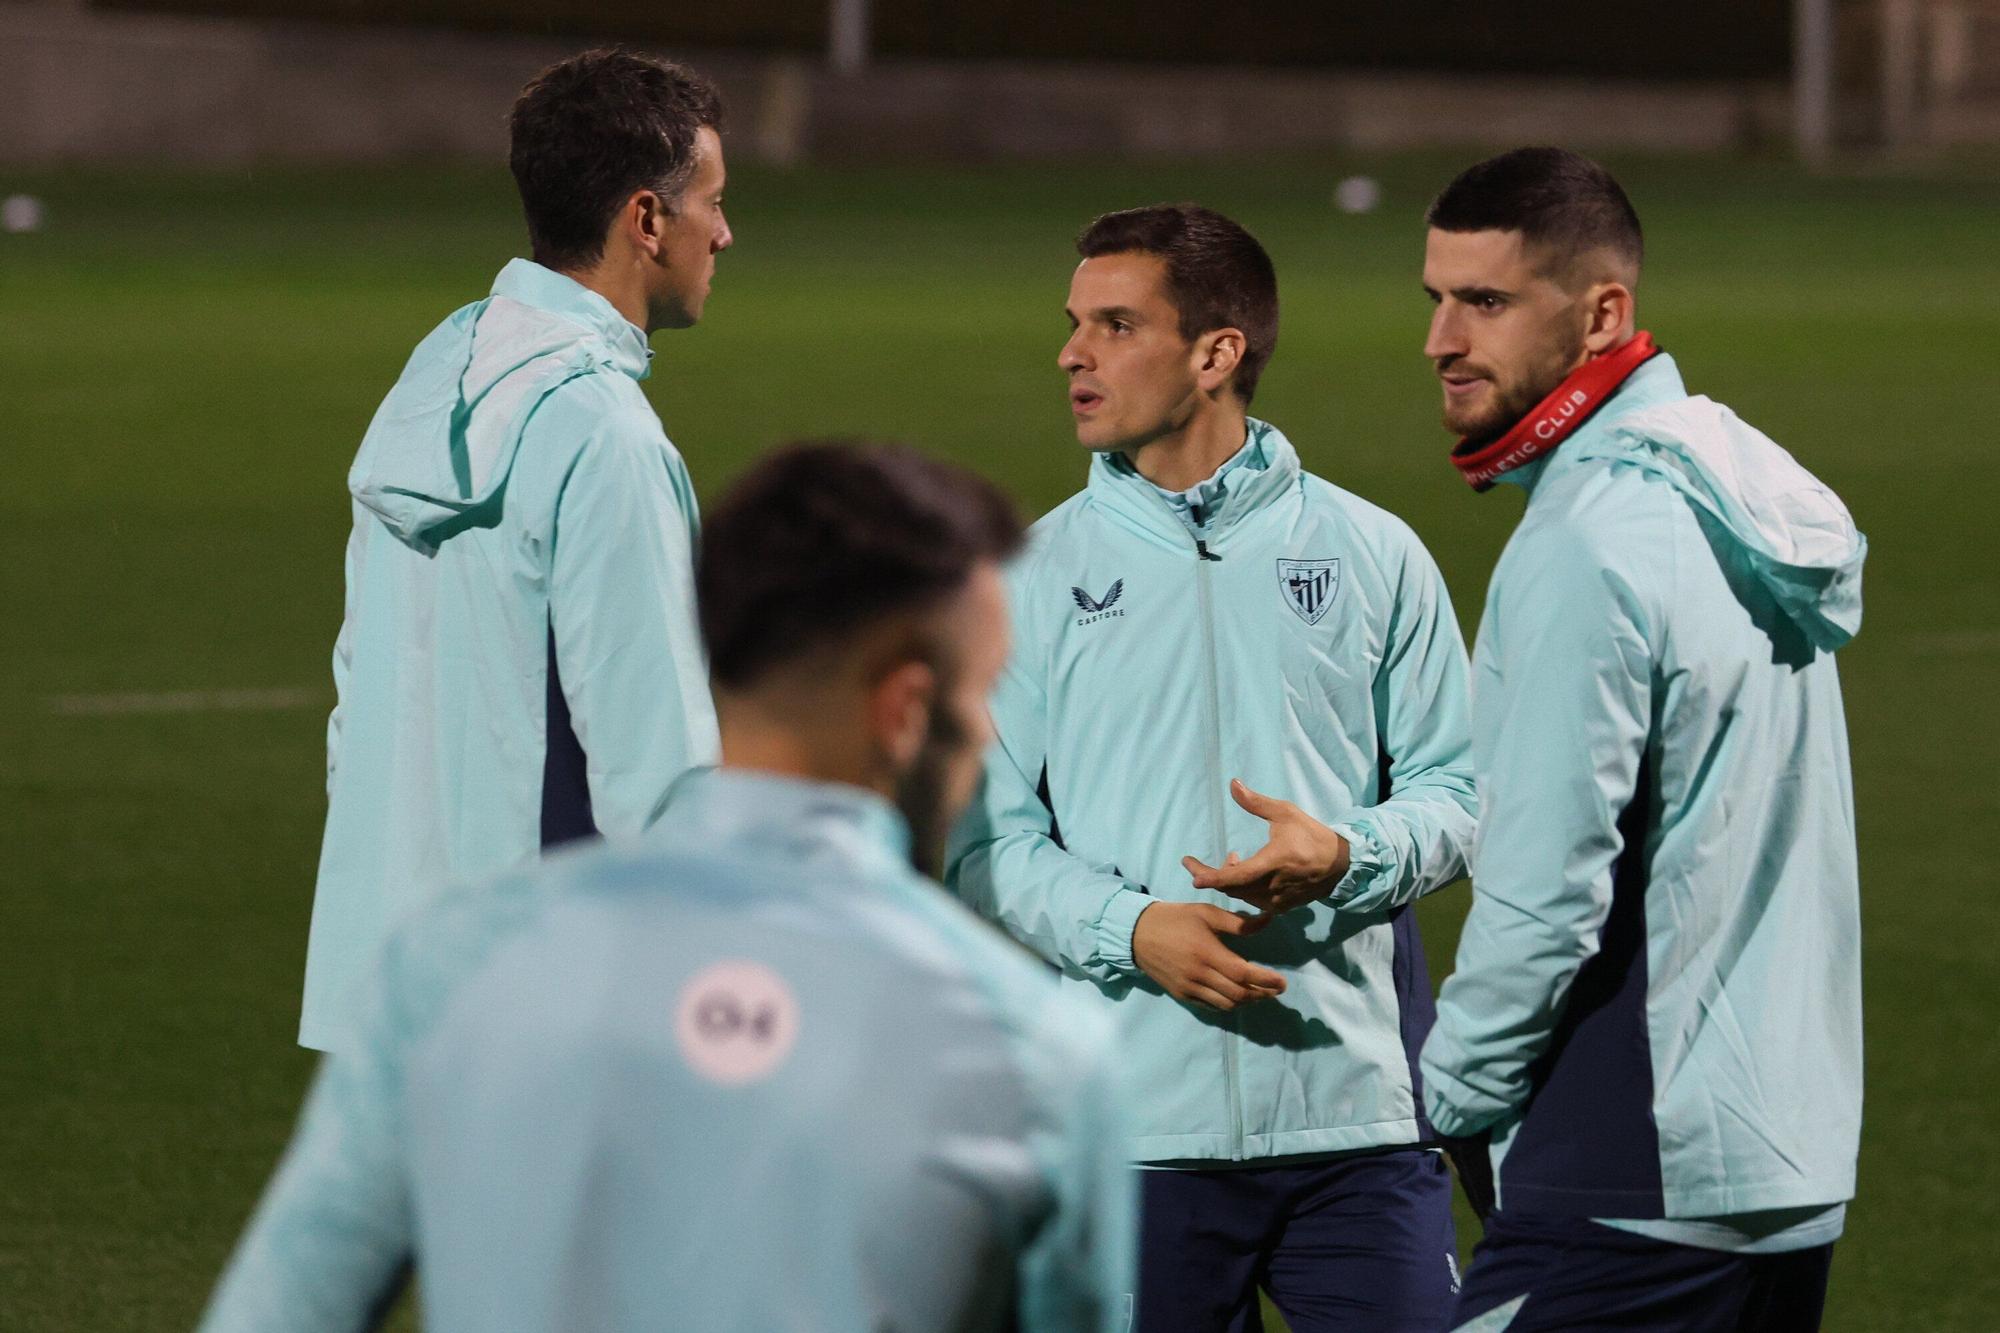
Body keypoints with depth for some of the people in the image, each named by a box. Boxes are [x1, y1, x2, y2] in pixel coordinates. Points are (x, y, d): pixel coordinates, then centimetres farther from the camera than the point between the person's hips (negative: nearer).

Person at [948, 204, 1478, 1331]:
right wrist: (1133, 929, -14)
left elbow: (1458, 791, 8)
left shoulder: (1371, 555, 7)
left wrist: (1344, 857, -12)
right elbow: (988, 838, 3)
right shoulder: (1042, 576, 6)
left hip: (1359, 1113, 0)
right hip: (1139, 1121, 0)